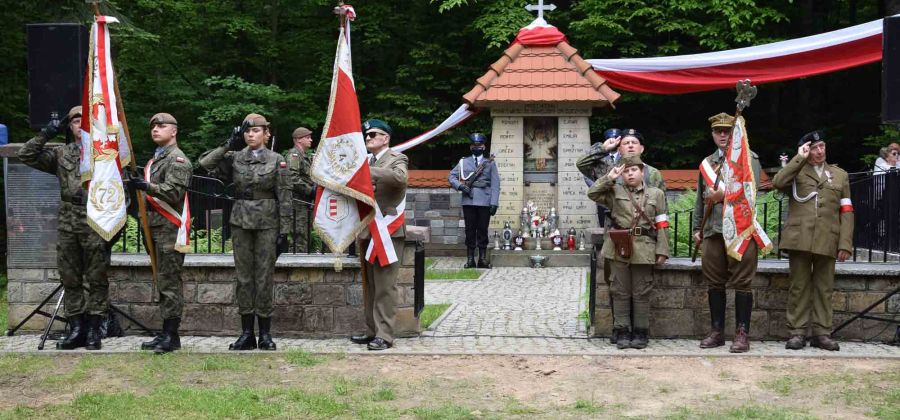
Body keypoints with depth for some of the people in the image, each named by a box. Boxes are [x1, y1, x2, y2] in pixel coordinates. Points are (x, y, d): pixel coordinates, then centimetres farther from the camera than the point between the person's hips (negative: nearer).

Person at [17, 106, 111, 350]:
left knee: (96, 280, 0)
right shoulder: (60, 154, 13)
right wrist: (45, 135, 0)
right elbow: (26, 156, 9)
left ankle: (93, 330, 5)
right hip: (67, 225, 4)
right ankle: (76, 329, 14)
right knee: (70, 279, 7)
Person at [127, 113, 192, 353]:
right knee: (163, 282, 11)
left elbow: (175, 191, -20)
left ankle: (172, 336, -8)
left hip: (171, 229, -10)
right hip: (157, 228, 10)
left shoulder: (177, 159, -7)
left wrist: (148, 186, -30)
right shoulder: (155, 160, 22)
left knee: (170, 283, -9)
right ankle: (166, 333, 16)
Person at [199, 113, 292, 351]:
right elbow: (206, 163, -5)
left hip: (267, 224, -3)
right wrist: (228, 145, -5)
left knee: (264, 277, 0)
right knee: (244, 277, 5)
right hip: (241, 222, 3)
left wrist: (284, 232, -6)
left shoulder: (277, 161, 0)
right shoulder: (235, 158, 6)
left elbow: (284, 199, -2)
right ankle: (247, 333, 11)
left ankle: (265, 334, 9)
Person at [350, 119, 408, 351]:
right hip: (366, 231, 7)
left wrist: (367, 171, -29)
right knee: (370, 286, 12)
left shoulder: (396, 159, -5)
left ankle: (384, 335, -6)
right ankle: (372, 330, 20)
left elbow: (400, 177, -27)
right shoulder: (365, 160, 16)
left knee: (385, 286, -8)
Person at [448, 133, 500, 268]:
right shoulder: (463, 162, 14)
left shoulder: (490, 163, 11)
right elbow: (451, 176, 12)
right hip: (468, 201, 1)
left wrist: (494, 203, -6)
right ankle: (470, 259, 3)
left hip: (484, 202, -1)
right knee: (470, 230, 1)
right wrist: (460, 186, -7)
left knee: (483, 230, 1)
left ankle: (483, 259, 3)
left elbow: (495, 185, 5)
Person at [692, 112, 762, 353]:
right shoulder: (707, 163, 19)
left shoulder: (748, 157, 3)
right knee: (714, 282, 8)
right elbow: (700, 199, 22)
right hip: (712, 231, 5)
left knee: (741, 282, -3)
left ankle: (742, 333, 2)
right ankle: (716, 331, 16)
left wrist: (724, 194, -17)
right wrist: (697, 228, 18)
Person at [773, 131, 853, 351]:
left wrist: (845, 243, 0)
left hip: (827, 241, 1)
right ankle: (797, 332, 4)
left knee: (824, 288, 4)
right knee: (799, 287, 1)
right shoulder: (796, 171, 13)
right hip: (799, 239, -1)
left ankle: (822, 333, 8)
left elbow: (846, 212, 10)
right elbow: (778, 182, -11)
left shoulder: (840, 175, 17)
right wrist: (800, 158, -6)